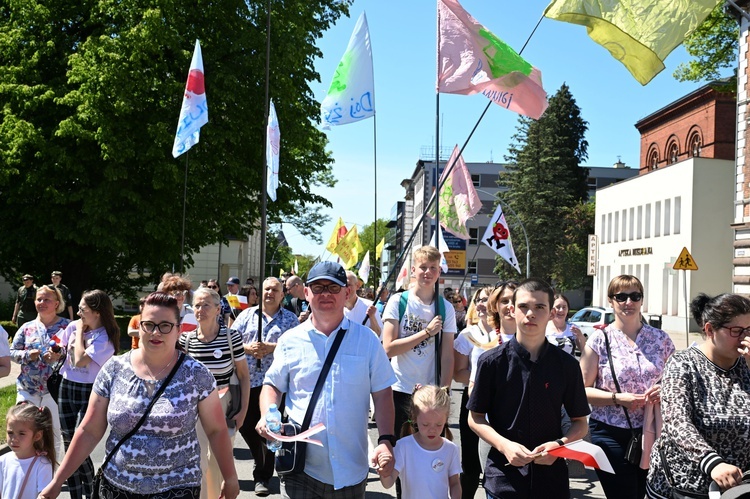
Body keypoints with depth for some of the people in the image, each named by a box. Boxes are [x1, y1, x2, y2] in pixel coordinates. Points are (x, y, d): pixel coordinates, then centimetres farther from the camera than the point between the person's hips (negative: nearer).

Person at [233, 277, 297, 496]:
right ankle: (262, 459, 36)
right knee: (246, 425, 8)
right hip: (247, 380, 3)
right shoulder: (247, 315, 11)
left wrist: (272, 347, -18)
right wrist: (248, 348, -13)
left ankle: (262, 476, 12)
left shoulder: (290, 319, 5)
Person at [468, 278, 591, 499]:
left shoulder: (566, 365, 0)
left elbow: (580, 423, 8)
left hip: (552, 477, 1)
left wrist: (560, 444, -11)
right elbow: (475, 418, 2)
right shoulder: (492, 362, -4)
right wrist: (505, 445, -14)